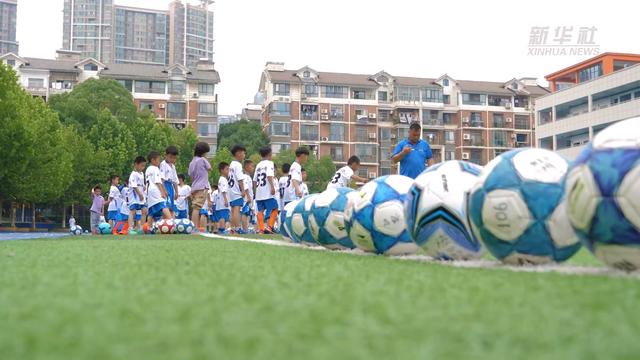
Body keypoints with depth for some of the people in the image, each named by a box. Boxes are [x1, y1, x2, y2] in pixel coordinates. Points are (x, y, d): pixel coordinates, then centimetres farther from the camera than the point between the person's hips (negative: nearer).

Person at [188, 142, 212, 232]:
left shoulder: (192, 162, 15)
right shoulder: (203, 160, -5)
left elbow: (190, 176, 16)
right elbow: (209, 168, 11)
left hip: (194, 188, 7)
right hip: (202, 187, -7)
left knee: (195, 208, 10)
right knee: (197, 208, -14)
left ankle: (193, 227, 9)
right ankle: (195, 227, -19)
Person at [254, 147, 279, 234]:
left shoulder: (258, 165, 18)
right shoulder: (269, 163, -3)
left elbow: (255, 179, 18)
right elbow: (269, 175, -18)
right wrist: (272, 187, -23)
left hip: (259, 192, 7)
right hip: (268, 192, -7)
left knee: (260, 211, 6)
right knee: (274, 209, 0)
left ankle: (261, 229, 3)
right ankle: (269, 227, -10)